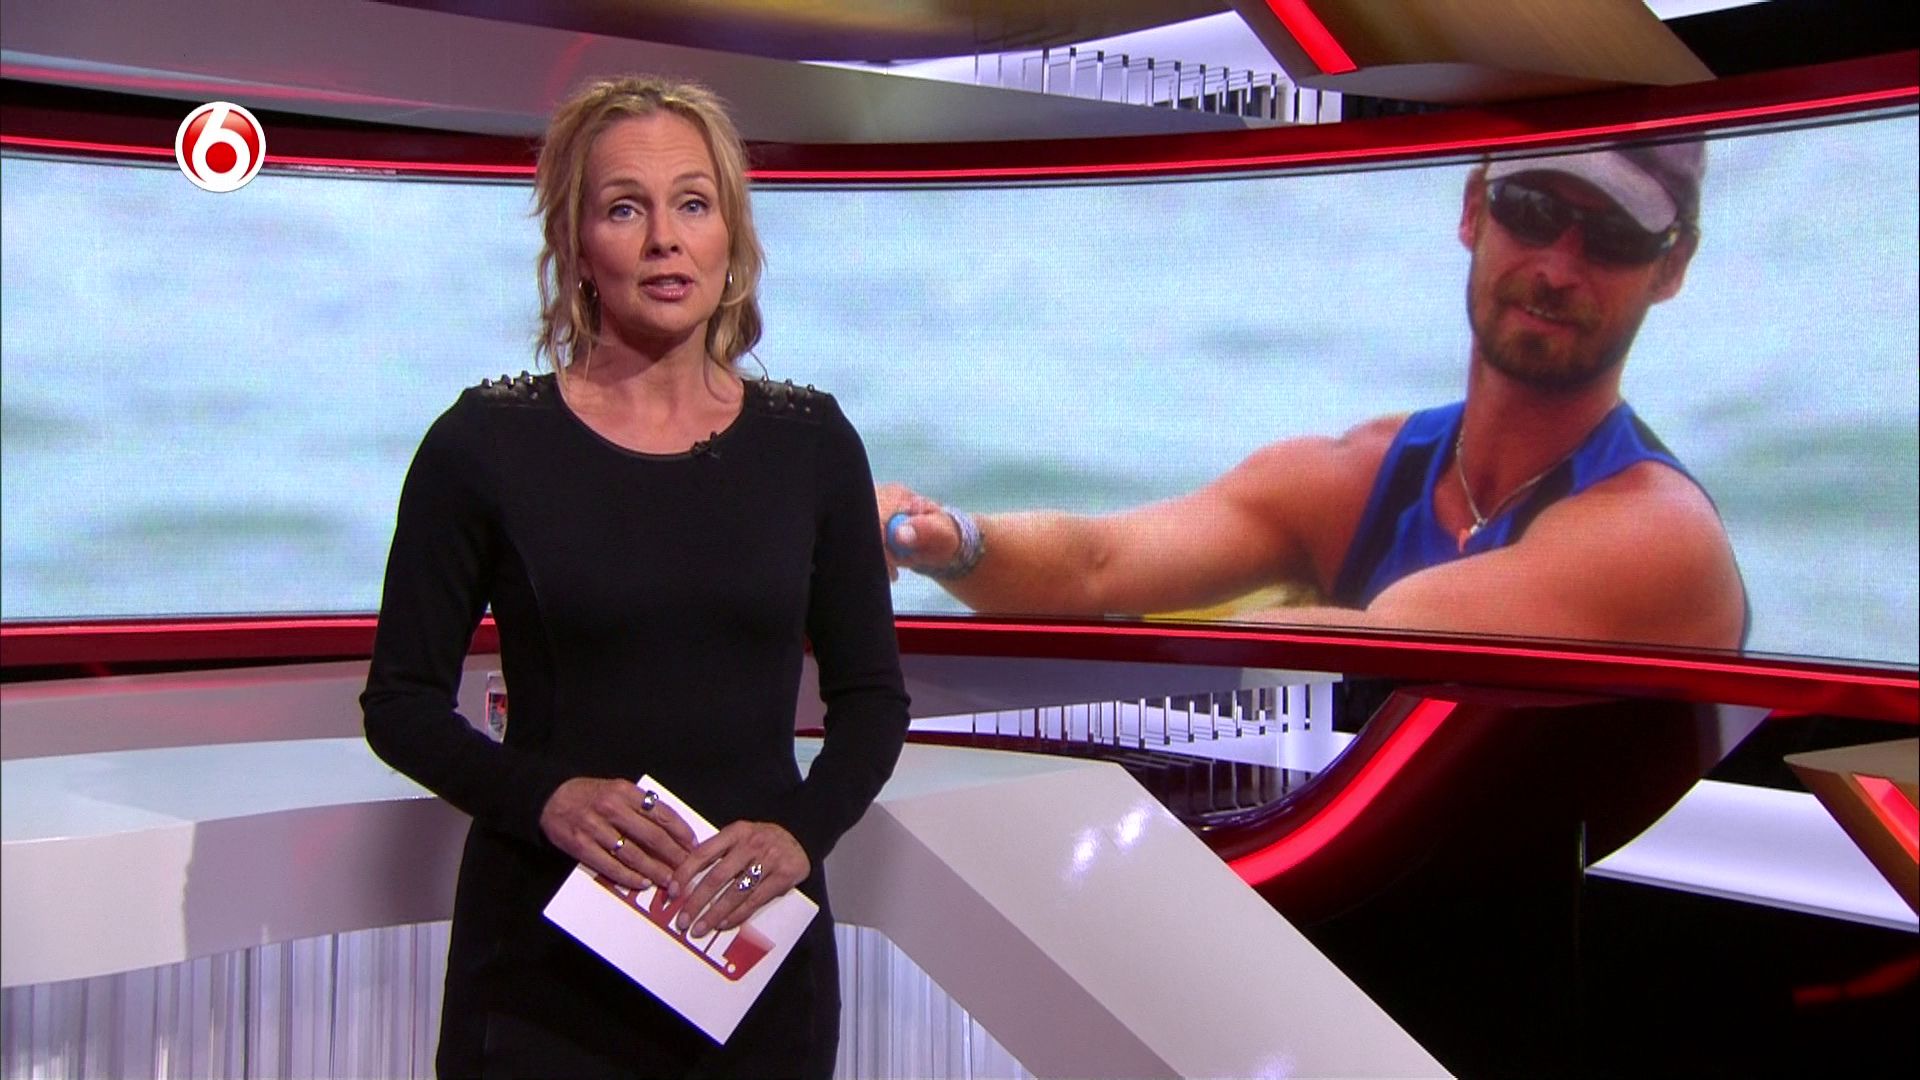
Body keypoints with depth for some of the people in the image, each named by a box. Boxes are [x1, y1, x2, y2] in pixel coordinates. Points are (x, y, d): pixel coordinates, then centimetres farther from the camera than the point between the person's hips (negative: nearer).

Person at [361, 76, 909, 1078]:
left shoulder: (809, 441, 1)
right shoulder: (487, 441, -5)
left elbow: (871, 695, 5)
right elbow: (401, 699, -1)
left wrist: (803, 831, -12)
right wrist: (546, 796, -18)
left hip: (756, 944, 2)